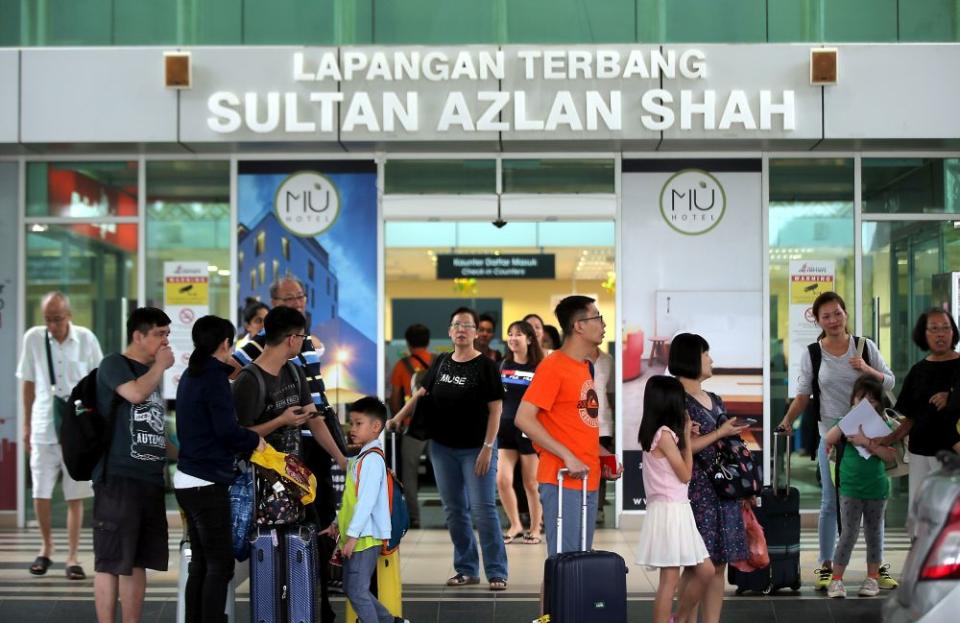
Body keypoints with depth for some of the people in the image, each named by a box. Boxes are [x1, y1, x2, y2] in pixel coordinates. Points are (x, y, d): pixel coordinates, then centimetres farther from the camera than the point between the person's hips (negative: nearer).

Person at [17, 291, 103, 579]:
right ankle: (46, 547, 26)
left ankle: (72, 557, 11)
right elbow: (28, 383, 6)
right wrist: (27, 425, 7)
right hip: (43, 428, 1)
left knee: (75, 496, 3)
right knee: (40, 493, 4)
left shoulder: (86, 339, -4)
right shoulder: (33, 338, -3)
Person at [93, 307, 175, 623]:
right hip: (118, 478, -8)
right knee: (111, 561, -6)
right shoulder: (114, 364, -3)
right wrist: (160, 366, -7)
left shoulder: (151, 372, 21)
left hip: (150, 478, 8)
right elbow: (135, 393, -22)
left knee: (138, 561, 10)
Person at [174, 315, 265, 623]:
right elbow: (227, 430, -19)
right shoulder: (215, 378, -13)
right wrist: (255, 440, -3)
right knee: (220, 565, -6)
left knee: (201, 564, 13)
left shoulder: (191, 376, 13)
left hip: (189, 480, 9)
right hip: (208, 483, -9)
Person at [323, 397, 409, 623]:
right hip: (356, 536, 10)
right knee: (351, 588, 16)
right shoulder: (361, 457, 14)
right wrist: (338, 523, 21)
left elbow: (367, 501, -22)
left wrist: (353, 534, -22)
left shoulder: (372, 459, -16)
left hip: (365, 537, -10)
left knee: (357, 591, -6)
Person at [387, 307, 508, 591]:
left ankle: (496, 572, -1)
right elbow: (421, 394, 19)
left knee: (483, 509, -7)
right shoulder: (440, 364, 8)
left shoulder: (485, 366, -7)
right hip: (442, 448, 5)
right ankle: (466, 570, 18)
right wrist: (398, 418, 8)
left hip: (476, 448, -5)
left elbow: (495, 409, -10)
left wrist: (487, 447, -16)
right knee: (454, 511, 9)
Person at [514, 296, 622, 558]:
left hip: (587, 479, 9)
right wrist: (567, 456, -21)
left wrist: (602, 454, 11)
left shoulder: (585, 367, 16)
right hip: (563, 480, -9)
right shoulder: (553, 366, -11)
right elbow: (524, 418, -18)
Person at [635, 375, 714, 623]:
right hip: (669, 510, -10)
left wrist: (685, 434, 13)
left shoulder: (656, 434, 14)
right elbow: (686, 475, -7)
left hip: (676, 511, 10)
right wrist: (686, 436, -1)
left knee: (705, 571, 12)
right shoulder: (665, 434, -13)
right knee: (670, 579, -8)